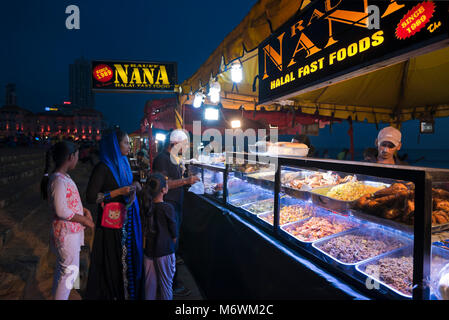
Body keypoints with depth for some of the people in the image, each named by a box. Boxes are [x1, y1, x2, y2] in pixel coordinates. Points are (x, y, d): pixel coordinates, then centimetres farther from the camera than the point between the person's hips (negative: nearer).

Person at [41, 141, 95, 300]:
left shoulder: (63, 177, 6)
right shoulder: (58, 180, -24)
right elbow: (61, 211, -25)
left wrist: (84, 210, 3)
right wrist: (84, 220, -15)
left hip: (71, 230, 10)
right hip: (67, 233, -10)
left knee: (62, 269, 24)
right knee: (69, 271, 4)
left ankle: (57, 295, 41)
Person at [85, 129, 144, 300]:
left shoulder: (123, 163, 9)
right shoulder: (103, 167, -15)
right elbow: (91, 196, -16)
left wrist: (134, 186, -1)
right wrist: (118, 192, -21)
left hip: (127, 219, 7)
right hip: (112, 222, -7)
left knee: (129, 255, 16)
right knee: (113, 260, 5)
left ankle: (130, 292, 31)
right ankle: (111, 293, 25)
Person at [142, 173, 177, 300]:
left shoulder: (146, 206, -4)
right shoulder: (168, 208, -17)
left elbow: (145, 231, 5)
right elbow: (174, 234, -8)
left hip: (148, 250, 5)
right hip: (165, 251, -5)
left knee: (150, 283, 16)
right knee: (166, 284, 10)